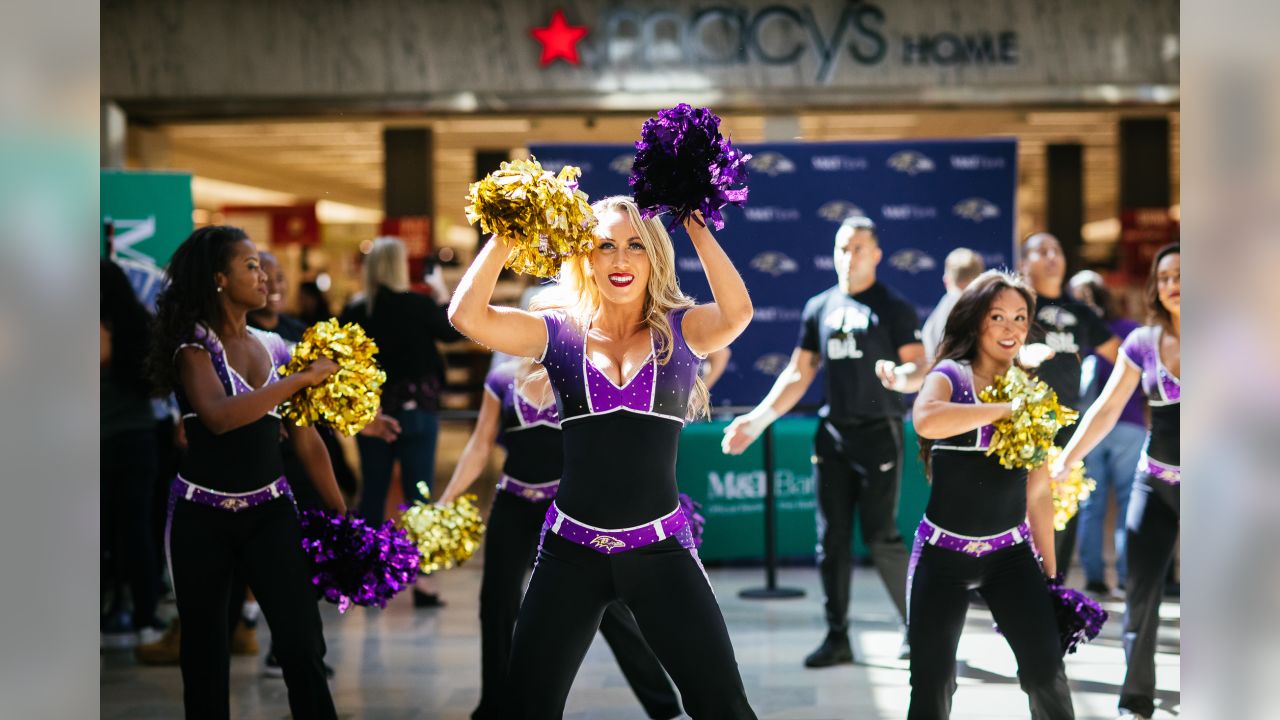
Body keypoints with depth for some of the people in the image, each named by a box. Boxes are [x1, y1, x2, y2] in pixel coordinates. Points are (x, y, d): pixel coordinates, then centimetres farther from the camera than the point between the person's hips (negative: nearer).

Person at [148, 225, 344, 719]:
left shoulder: (274, 347, 6)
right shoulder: (195, 345, -7)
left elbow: (306, 441, 11)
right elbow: (219, 417, -27)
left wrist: (342, 515, 11)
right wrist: (301, 379, -23)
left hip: (271, 512, 3)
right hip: (203, 515, -3)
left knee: (303, 646, -7)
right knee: (205, 654, 7)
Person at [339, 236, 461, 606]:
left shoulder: (354, 312, -3)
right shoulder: (419, 306, -10)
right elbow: (453, 330, 5)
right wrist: (444, 300, 21)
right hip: (416, 409, -3)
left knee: (372, 493, 10)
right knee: (419, 493, 1)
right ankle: (422, 579, -2)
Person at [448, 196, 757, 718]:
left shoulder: (681, 330, 2)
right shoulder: (559, 331, 3)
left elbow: (738, 312, -19)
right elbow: (467, 315, -10)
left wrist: (695, 225, -17)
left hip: (660, 548, -1)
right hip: (571, 549, 1)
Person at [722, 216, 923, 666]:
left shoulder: (894, 308, -1)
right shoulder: (819, 307, 12)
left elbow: (920, 369, -8)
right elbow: (798, 375, 16)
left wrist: (900, 377, -32)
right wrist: (757, 419, 9)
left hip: (878, 432, -5)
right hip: (832, 433, 5)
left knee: (881, 537, -8)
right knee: (832, 540, 4)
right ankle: (837, 637, 10)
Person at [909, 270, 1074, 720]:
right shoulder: (950, 376, -5)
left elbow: (1039, 493, 13)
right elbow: (927, 420, -31)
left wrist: (1050, 573, 12)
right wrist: (1007, 408, -25)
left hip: (1011, 552, 3)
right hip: (944, 552, -3)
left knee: (1046, 668, -11)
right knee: (932, 683, 1)